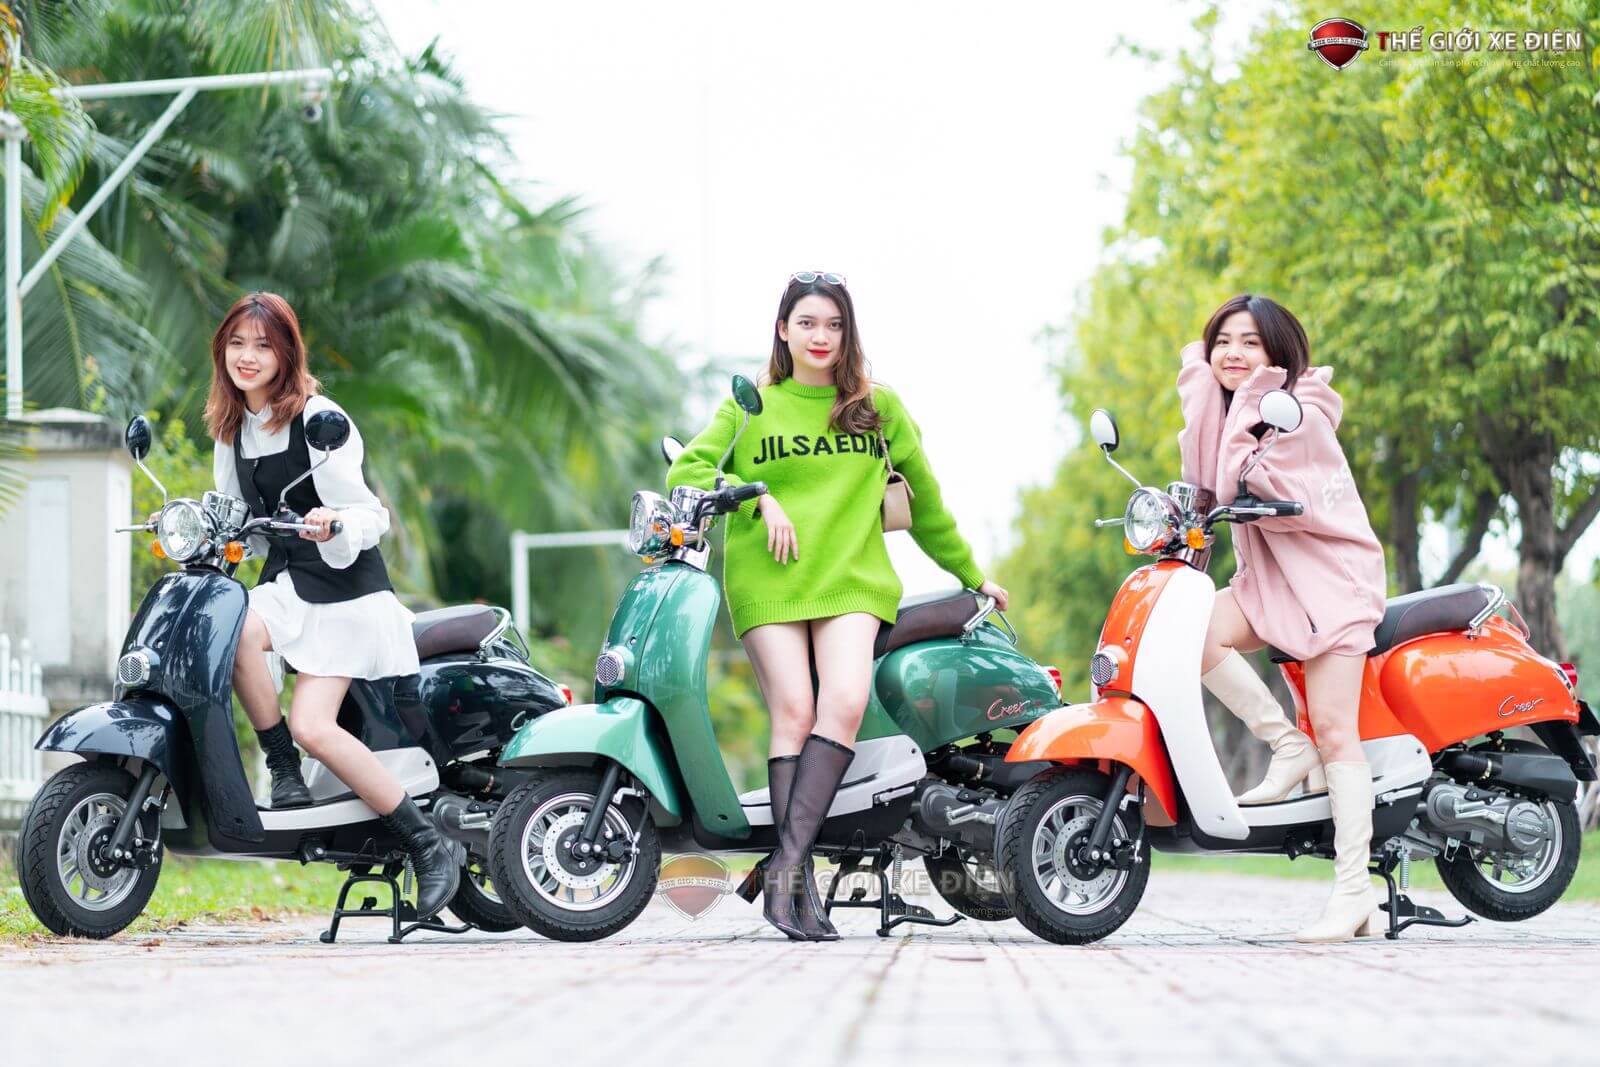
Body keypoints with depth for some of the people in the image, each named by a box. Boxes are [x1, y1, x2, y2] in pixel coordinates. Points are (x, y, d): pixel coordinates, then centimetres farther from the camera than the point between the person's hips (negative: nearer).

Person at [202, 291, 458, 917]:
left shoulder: (318, 419, -10)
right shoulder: (231, 429, 11)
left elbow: (364, 514, -13)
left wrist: (336, 525, -35)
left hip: (345, 584, -6)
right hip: (286, 580, 6)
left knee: (312, 726, -20)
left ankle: (429, 848, -11)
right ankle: (284, 773, -15)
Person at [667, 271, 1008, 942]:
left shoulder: (880, 409, 19)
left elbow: (923, 501, 27)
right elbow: (687, 472, 8)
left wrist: (971, 575, 31)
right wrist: (759, 499, -7)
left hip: (852, 579, 1)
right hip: (768, 579, -1)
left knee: (845, 702, -24)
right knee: (794, 710, -18)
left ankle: (786, 861, -27)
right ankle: (799, 884, -17)